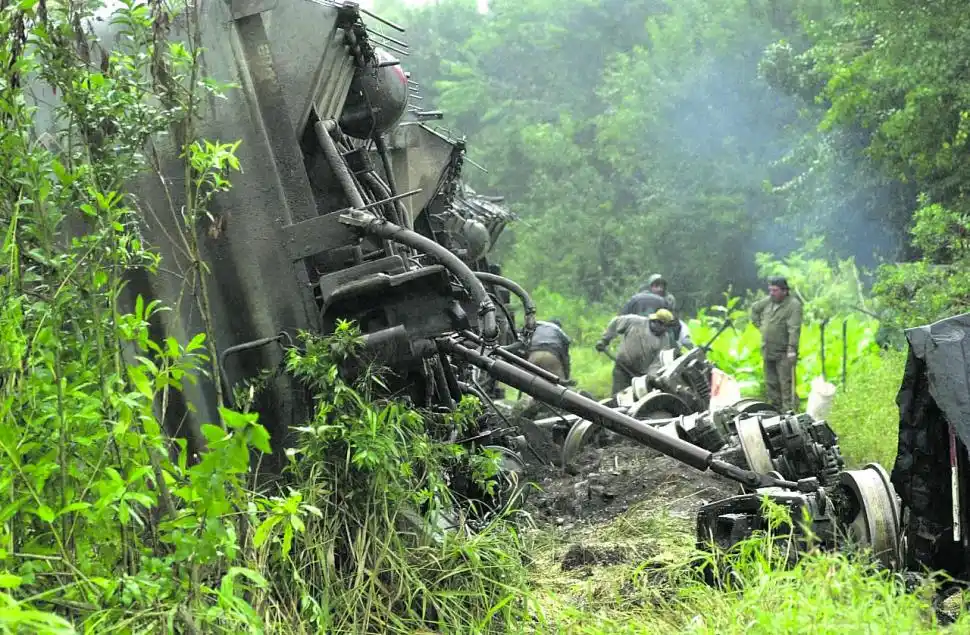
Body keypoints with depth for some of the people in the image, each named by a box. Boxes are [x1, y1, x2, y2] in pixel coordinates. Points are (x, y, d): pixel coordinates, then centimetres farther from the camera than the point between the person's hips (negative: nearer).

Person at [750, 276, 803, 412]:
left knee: (786, 384, -8)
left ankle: (788, 410, -6)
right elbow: (754, 308, 29)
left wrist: (792, 349, -29)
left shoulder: (793, 305, -14)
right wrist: (758, 323, 17)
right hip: (767, 351, 7)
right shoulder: (768, 301, 8)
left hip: (784, 354, -7)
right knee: (771, 383, 14)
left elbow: (794, 329, -22)